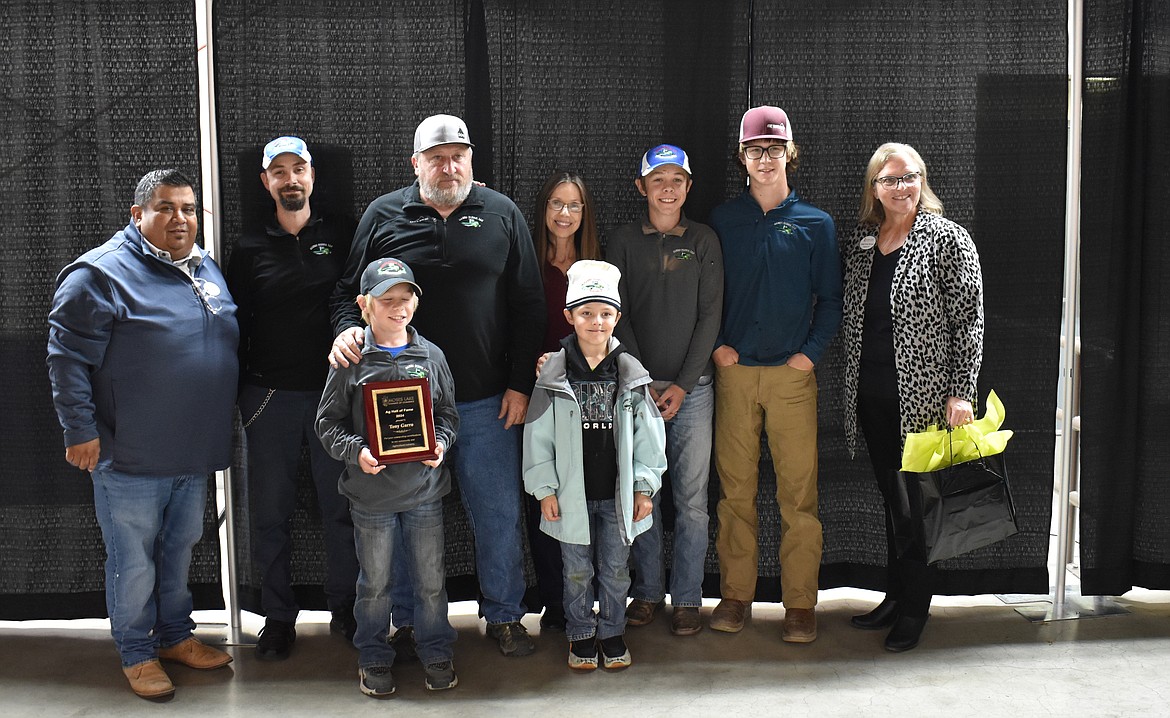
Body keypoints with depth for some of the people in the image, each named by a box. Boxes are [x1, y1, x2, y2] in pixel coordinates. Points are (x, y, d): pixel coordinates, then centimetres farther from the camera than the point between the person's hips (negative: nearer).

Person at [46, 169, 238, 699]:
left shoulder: (207, 270, 10)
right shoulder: (102, 273, -13)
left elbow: (224, 349, 21)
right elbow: (67, 356, -14)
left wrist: (221, 430, 18)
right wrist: (80, 430, -16)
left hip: (194, 456, 7)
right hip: (131, 458, -7)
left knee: (180, 551, 20)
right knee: (134, 562, 6)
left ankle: (176, 636, 37)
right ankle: (137, 653, 24)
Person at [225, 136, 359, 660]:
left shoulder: (340, 236, 7)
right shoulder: (250, 248, 8)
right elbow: (235, 325, 8)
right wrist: (235, 395, 2)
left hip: (334, 393, -1)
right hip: (270, 398, 1)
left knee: (342, 505, 6)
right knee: (271, 512, 6)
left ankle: (344, 606, 21)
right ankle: (278, 617, 20)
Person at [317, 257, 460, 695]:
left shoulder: (431, 356, 1)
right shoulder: (351, 360, -5)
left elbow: (448, 412, 9)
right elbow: (328, 421, -1)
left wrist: (441, 443, -9)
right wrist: (355, 451, -17)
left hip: (424, 489, 2)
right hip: (371, 492, -1)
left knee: (431, 580, 11)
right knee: (375, 582, 12)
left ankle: (435, 651, 31)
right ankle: (373, 656, 31)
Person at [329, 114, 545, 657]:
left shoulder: (501, 215, 5)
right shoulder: (383, 215, 4)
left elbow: (528, 305, 5)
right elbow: (348, 291, 10)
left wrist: (520, 383, 0)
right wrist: (347, 329, -13)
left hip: (487, 402, 0)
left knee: (499, 514, 8)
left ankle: (504, 616, 26)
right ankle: (409, 623, 26)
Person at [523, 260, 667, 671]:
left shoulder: (630, 374, -1)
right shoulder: (554, 374, -5)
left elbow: (648, 434, 3)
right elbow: (538, 435, -2)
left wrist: (645, 487, 1)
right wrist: (545, 489, -4)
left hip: (618, 493, 1)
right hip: (572, 493, -1)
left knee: (615, 568, 13)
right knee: (577, 570, 11)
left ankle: (612, 632, 32)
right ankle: (581, 634, 29)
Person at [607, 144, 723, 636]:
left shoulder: (704, 241, 6)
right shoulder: (623, 242, 6)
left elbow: (709, 316, 1)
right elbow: (618, 317, 2)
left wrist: (683, 385, -7)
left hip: (692, 386, 0)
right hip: (638, 384, 0)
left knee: (692, 497, 1)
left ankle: (687, 597, 11)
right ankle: (647, 590, 18)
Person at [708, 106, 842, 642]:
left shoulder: (815, 224, 8)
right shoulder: (722, 220, 10)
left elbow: (829, 299, 8)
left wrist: (812, 352, -5)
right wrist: (715, 345, 0)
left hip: (793, 374, -1)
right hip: (734, 372, 1)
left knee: (798, 492, -1)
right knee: (735, 489, 4)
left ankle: (799, 603, 8)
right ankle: (735, 594, 15)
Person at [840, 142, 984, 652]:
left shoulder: (948, 240, -5)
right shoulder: (858, 242, 10)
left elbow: (969, 320, -8)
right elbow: (847, 315, 18)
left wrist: (961, 393, -13)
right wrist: (851, 376, 10)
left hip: (922, 394, -5)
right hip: (870, 393, 5)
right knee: (890, 495, 13)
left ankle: (914, 609, 14)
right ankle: (895, 596, 25)